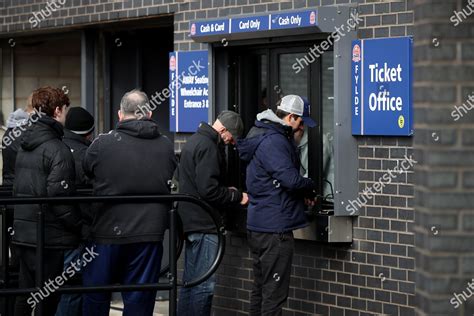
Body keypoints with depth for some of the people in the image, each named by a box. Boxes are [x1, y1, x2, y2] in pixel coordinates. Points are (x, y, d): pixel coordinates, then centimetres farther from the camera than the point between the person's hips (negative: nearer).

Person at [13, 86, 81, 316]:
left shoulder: (24, 146, 12)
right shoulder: (58, 150, -14)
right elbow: (58, 195, -19)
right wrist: (78, 226, -10)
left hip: (23, 234, 8)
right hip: (51, 236, -8)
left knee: (25, 292, 13)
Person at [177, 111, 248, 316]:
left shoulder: (194, 141, 17)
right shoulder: (208, 147, -16)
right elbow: (209, 190, -23)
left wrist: (227, 192, 14)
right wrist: (237, 197, -10)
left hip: (189, 220, 10)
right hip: (203, 224, -10)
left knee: (191, 281, 14)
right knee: (204, 284, -8)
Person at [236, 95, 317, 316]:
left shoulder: (263, 136, 16)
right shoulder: (274, 142, -18)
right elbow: (291, 179, -24)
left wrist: (301, 194, 7)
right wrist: (310, 186, -4)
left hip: (257, 226, 11)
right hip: (275, 228, -11)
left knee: (261, 287, 16)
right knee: (275, 292, -7)